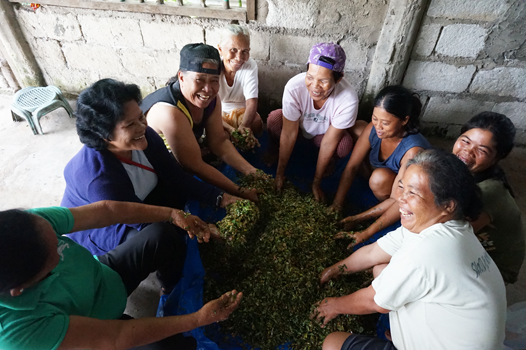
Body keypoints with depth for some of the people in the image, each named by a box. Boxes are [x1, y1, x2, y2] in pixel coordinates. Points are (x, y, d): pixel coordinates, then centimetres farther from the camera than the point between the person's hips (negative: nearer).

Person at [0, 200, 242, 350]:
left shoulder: (28, 224, -31)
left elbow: (107, 210, -22)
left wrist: (172, 214, -27)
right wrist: (198, 319, -32)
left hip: (107, 274, 4)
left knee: (165, 236, -4)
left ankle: (173, 288, 27)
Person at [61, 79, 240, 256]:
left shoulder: (144, 137, -19)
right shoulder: (96, 176, -36)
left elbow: (175, 176, -13)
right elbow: (141, 220, -29)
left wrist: (219, 198, -21)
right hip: (96, 228, -6)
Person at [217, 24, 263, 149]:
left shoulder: (250, 66, -17)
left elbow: (251, 101, -24)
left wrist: (243, 126, -46)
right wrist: (229, 129, -46)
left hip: (240, 110, 2)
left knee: (256, 124, -28)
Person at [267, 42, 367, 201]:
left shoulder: (348, 99, -35)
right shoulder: (294, 87, -35)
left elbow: (328, 142, -25)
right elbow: (289, 133, -26)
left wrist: (316, 183, -17)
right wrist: (280, 173, -18)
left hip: (324, 132, 0)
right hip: (298, 125, 1)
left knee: (344, 145, -32)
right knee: (274, 120, -30)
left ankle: (328, 160, 5)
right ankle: (275, 151, 3)